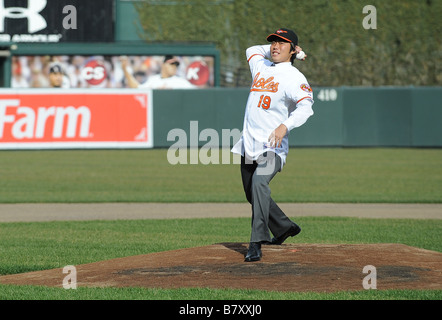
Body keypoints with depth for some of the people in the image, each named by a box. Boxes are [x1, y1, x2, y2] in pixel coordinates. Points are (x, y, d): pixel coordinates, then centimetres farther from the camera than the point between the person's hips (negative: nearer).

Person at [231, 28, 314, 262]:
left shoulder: (294, 77, -5)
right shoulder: (261, 66, 16)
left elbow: (305, 107, -20)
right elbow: (252, 50, 40)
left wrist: (285, 125, -37)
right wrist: (274, 50, 24)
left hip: (272, 146, -8)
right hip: (248, 144, 8)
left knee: (259, 183, -29)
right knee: (252, 193, 15)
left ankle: (256, 243, -35)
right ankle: (284, 227, 36)